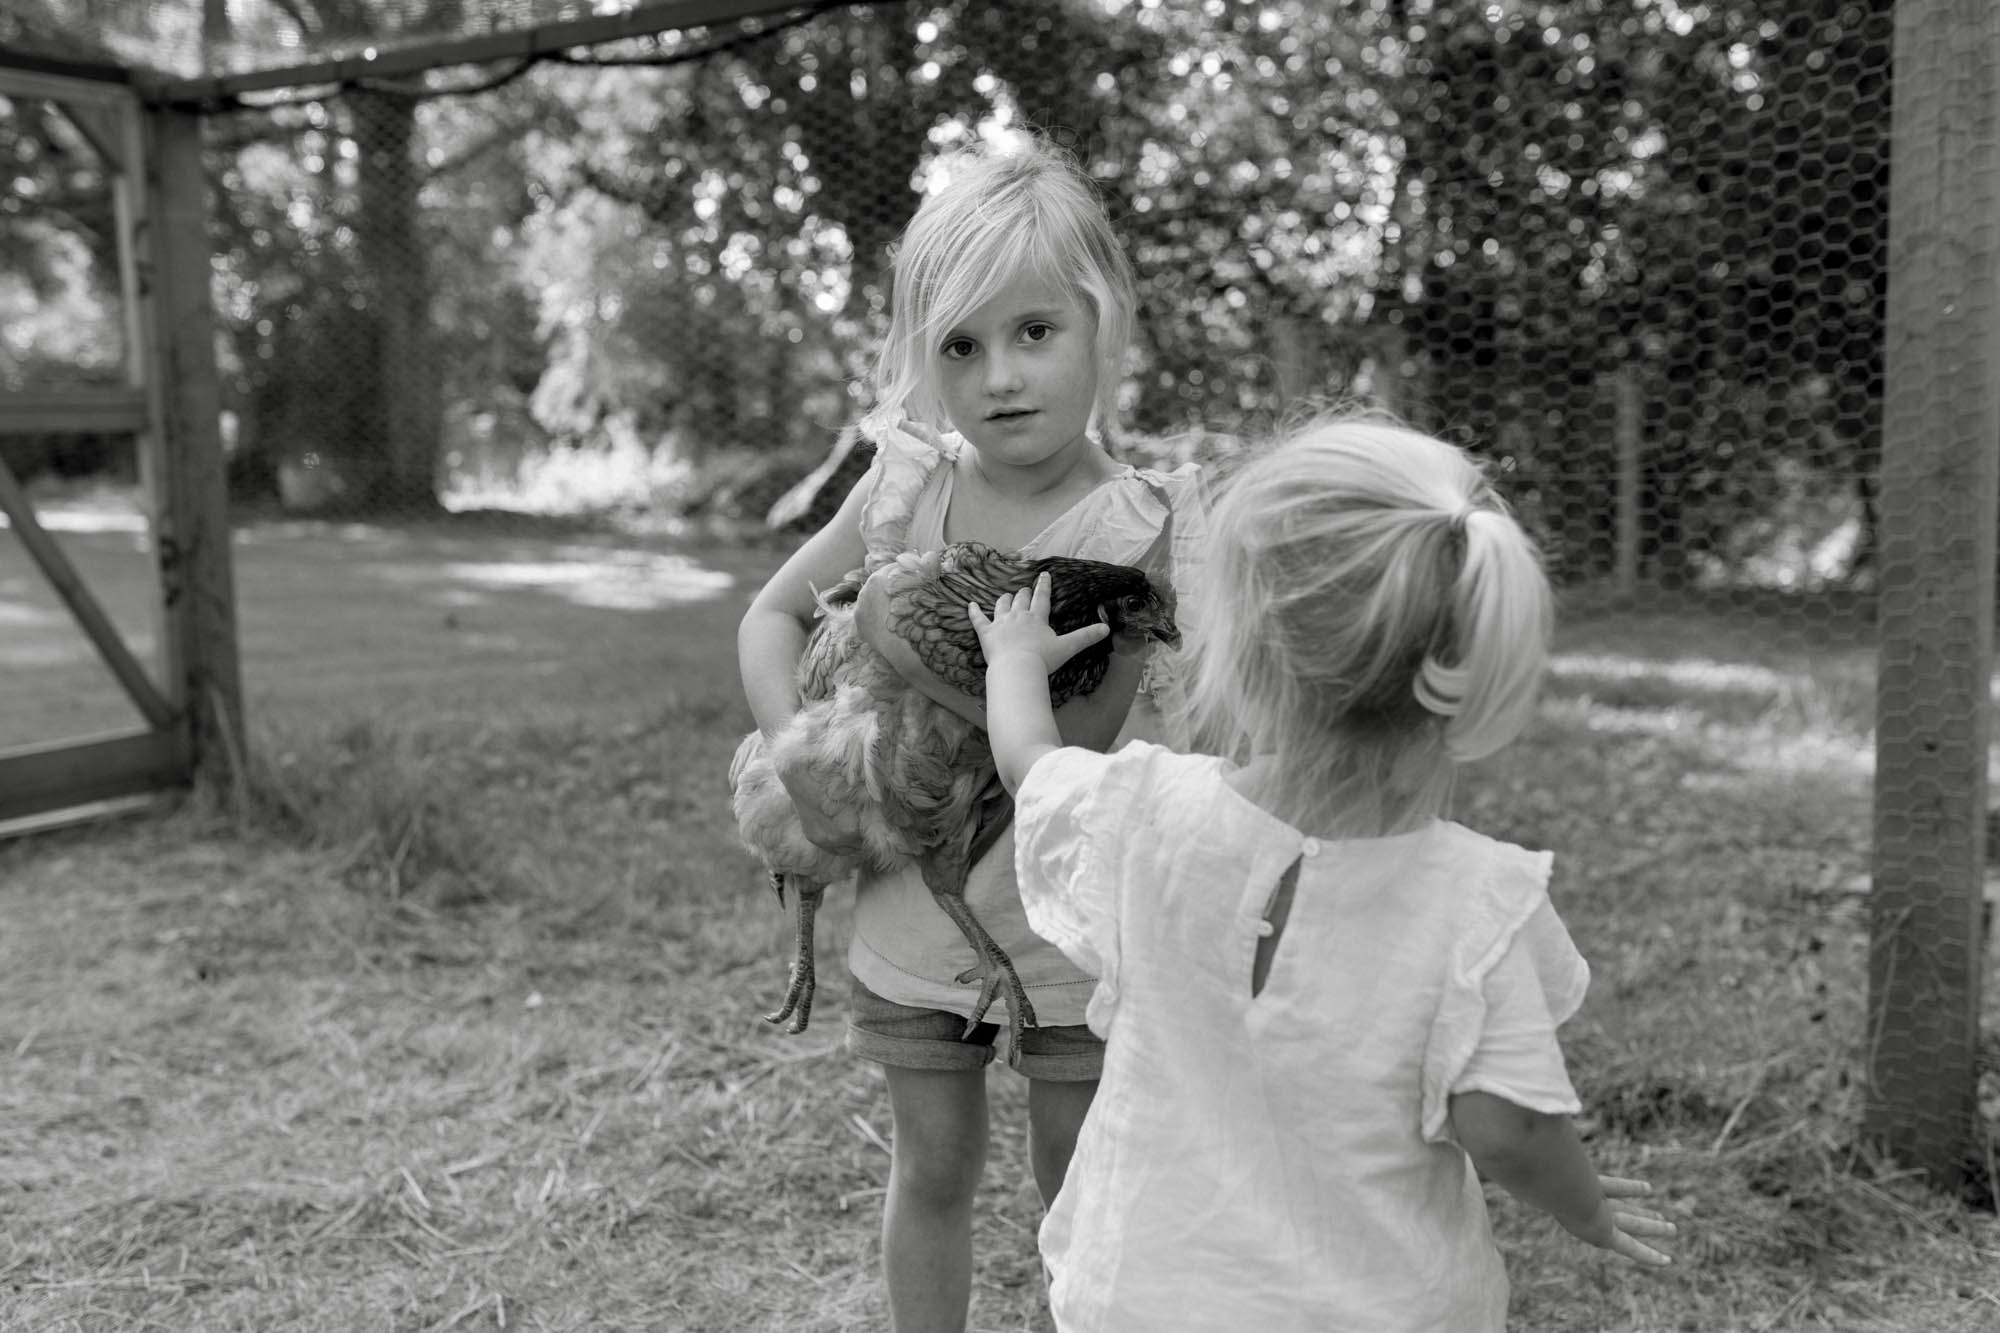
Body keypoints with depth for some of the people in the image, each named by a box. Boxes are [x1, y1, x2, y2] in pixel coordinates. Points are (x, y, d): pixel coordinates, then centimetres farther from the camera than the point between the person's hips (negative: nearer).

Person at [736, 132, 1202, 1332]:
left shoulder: (1135, 526, -15)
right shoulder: (909, 489, -7)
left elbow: (1080, 741, -17)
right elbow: (774, 617, 4)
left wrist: (942, 673, -29)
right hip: (913, 911, 2)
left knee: (1080, 1183, 15)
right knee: (934, 1171, 18)